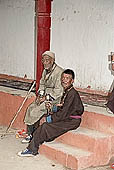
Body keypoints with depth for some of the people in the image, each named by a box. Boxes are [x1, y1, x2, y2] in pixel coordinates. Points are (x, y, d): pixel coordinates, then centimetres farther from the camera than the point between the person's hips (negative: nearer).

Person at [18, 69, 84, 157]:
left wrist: (48, 119, -14)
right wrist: (47, 116, 1)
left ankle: (32, 150, -6)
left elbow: (64, 113, -21)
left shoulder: (72, 93, -19)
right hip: (66, 117, 9)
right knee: (44, 123, -3)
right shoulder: (66, 92, 12)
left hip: (72, 121, -9)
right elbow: (60, 109, 15)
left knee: (46, 126, -19)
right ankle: (32, 147, -2)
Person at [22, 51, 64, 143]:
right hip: (45, 96, 8)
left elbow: (58, 91, -20)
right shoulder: (45, 71, 10)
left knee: (36, 111, -20)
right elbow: (42, 84, 19)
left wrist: (46, 98, -19)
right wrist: (40, 95, 0)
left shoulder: (59, 72, -17)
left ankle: (33, 135, -2)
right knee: (30, 108, -10)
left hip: (55, 99, -8)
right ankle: (30, 134, -5)